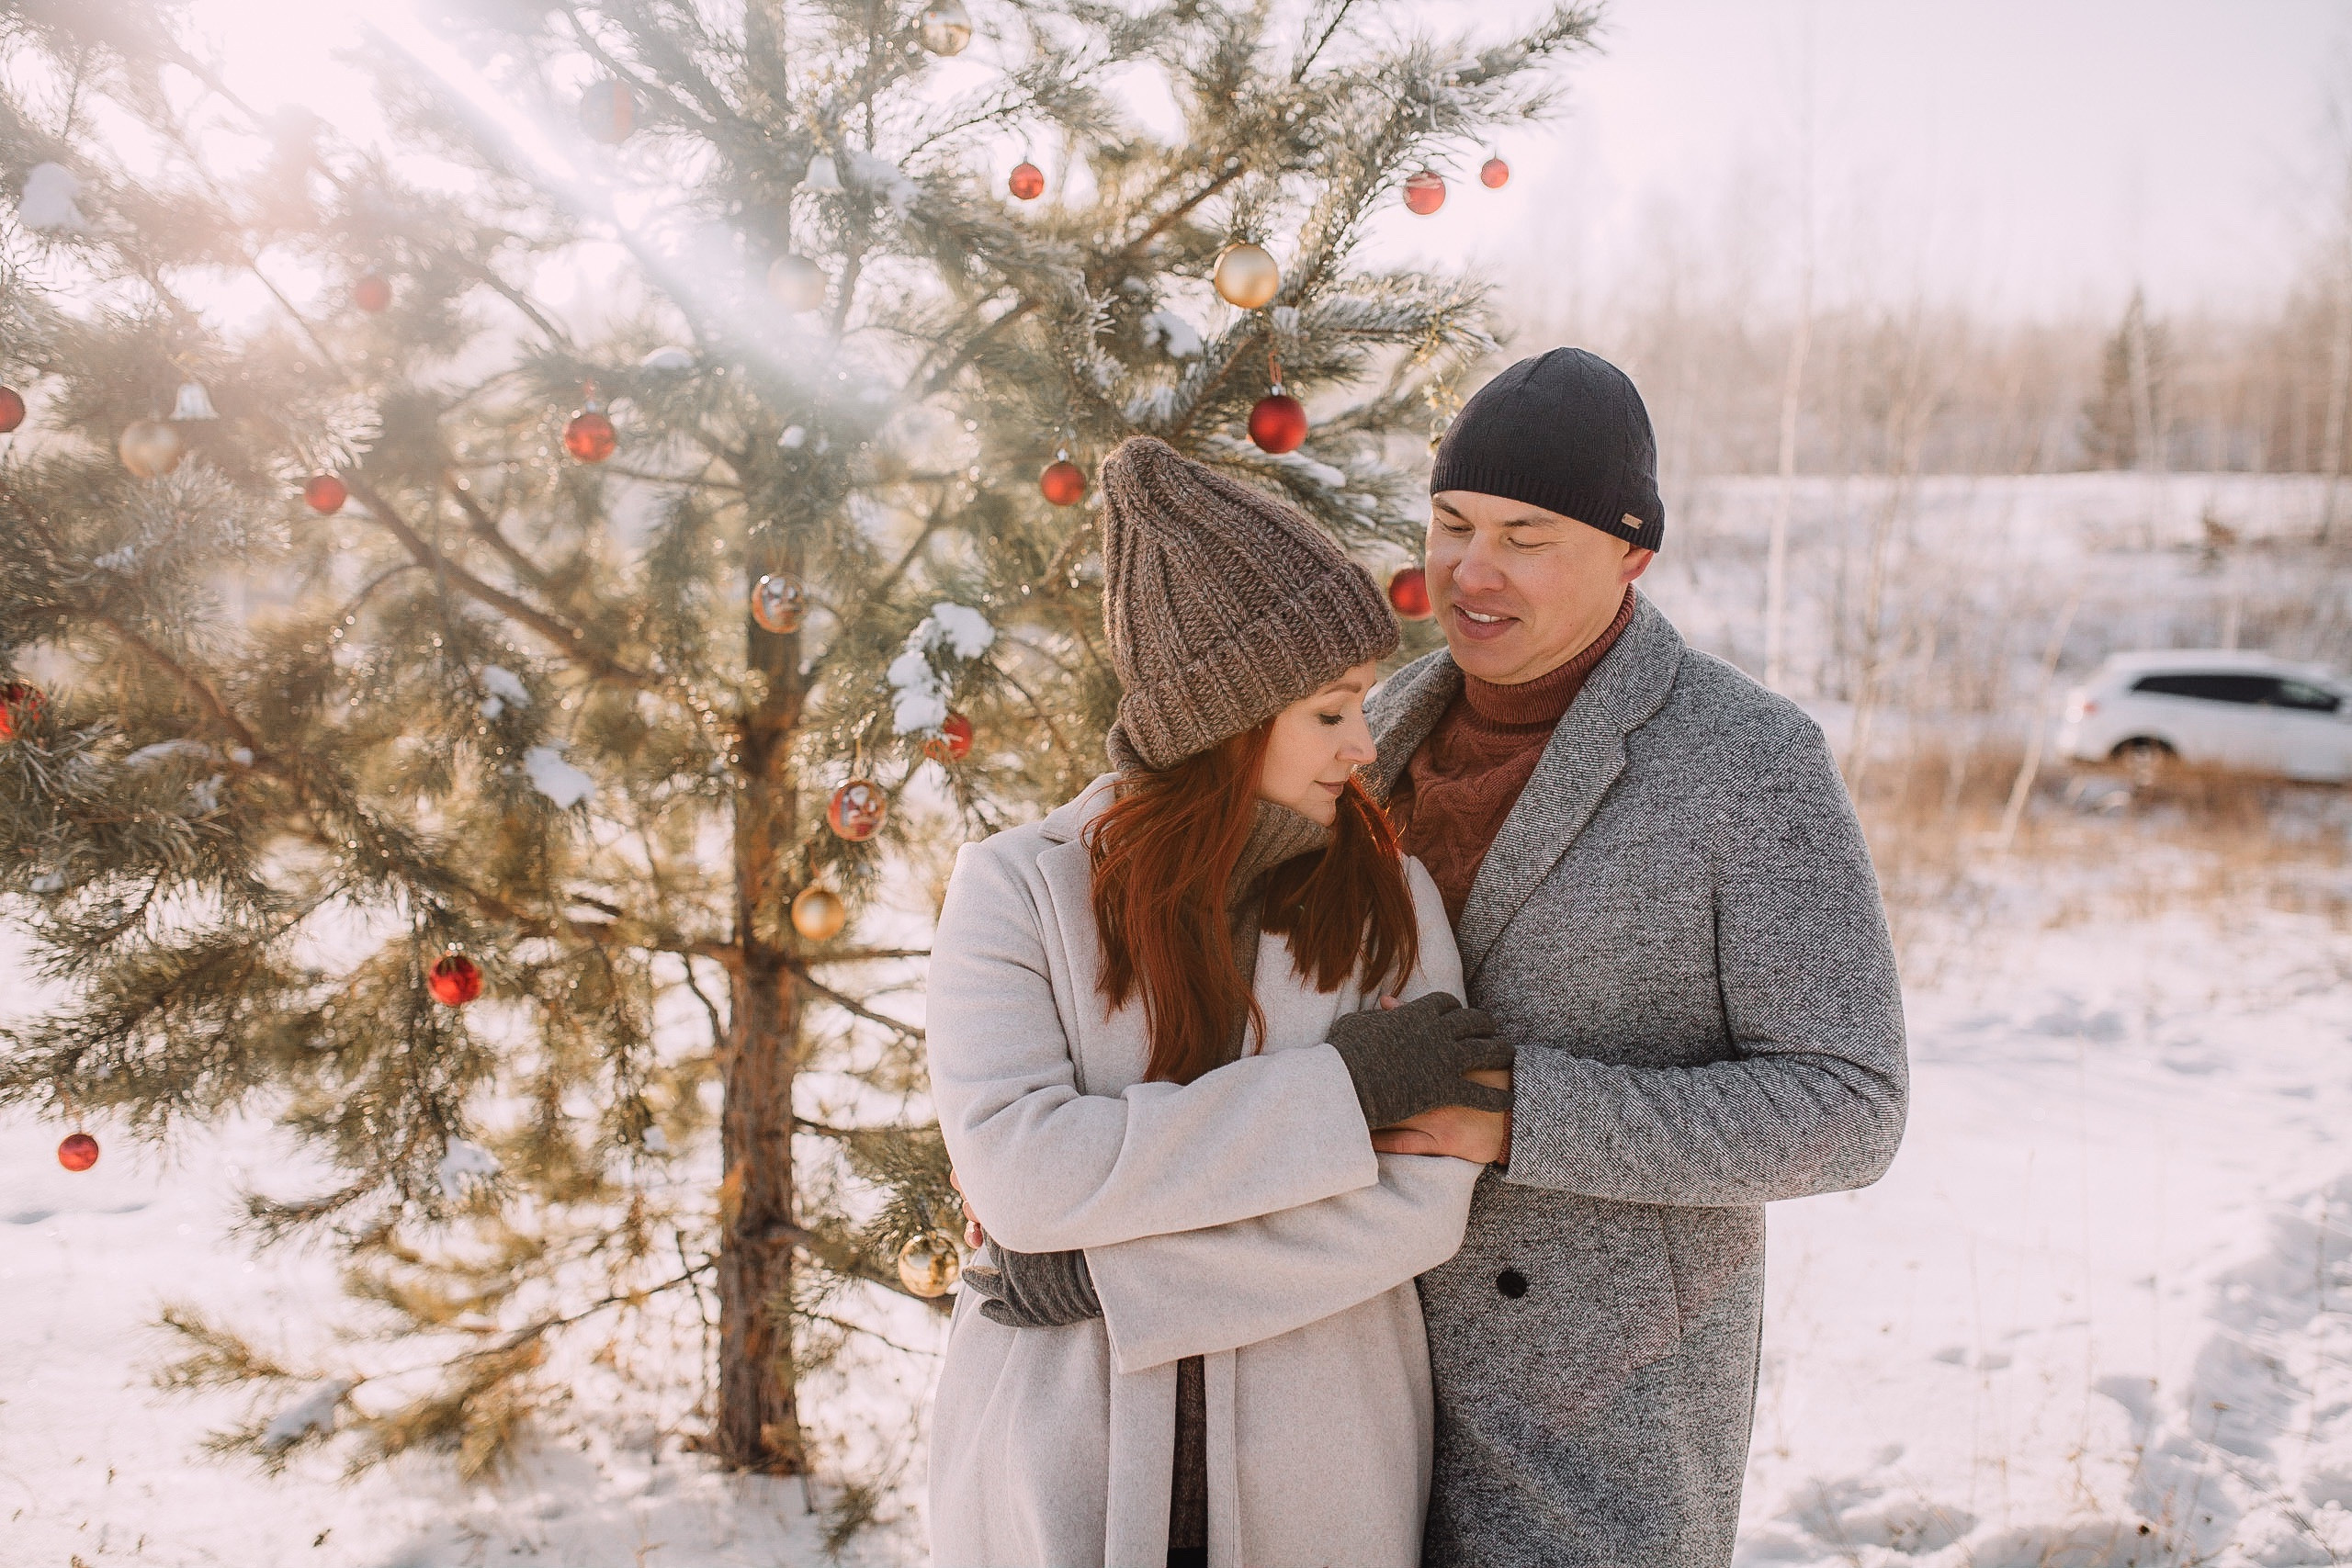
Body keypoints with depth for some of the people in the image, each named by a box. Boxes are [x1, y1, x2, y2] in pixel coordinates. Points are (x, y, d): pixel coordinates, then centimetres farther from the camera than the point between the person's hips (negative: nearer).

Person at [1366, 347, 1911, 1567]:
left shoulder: (1755, 764, -18)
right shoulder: (1399, 721, 1)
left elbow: (1841, 1114, -19)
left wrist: (1516, 1113, -28)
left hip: (1605, 1412, -5)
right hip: (1392, 1349, 6)